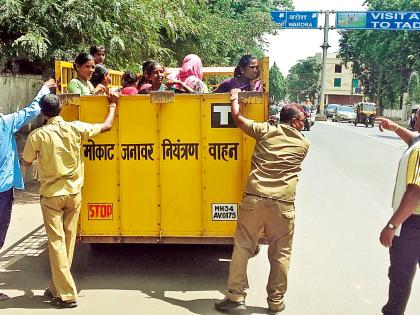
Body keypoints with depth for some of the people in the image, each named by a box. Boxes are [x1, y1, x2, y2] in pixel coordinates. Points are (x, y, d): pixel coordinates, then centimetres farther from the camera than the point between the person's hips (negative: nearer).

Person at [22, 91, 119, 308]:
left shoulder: (37, 135, -12)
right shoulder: (75, 128, -6)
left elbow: (27, 162, 3)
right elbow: (107, 126, 8)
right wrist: (112, 104, 24)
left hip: (51, 195, -3)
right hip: (73, 193, 3)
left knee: (56, 241, 1)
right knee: (68, 240, 13)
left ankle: (66, 294, 0)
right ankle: (56, 287, 25)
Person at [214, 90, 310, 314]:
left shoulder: (266, 131, 5)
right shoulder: (303, 144, 10)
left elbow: (237, 117, 7)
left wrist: (234, 97, 26)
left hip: (254, 198, 0)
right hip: (282, 204, 0)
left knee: (242, 247, 11)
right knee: (280, 254, 14)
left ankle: (236, 297, 13)